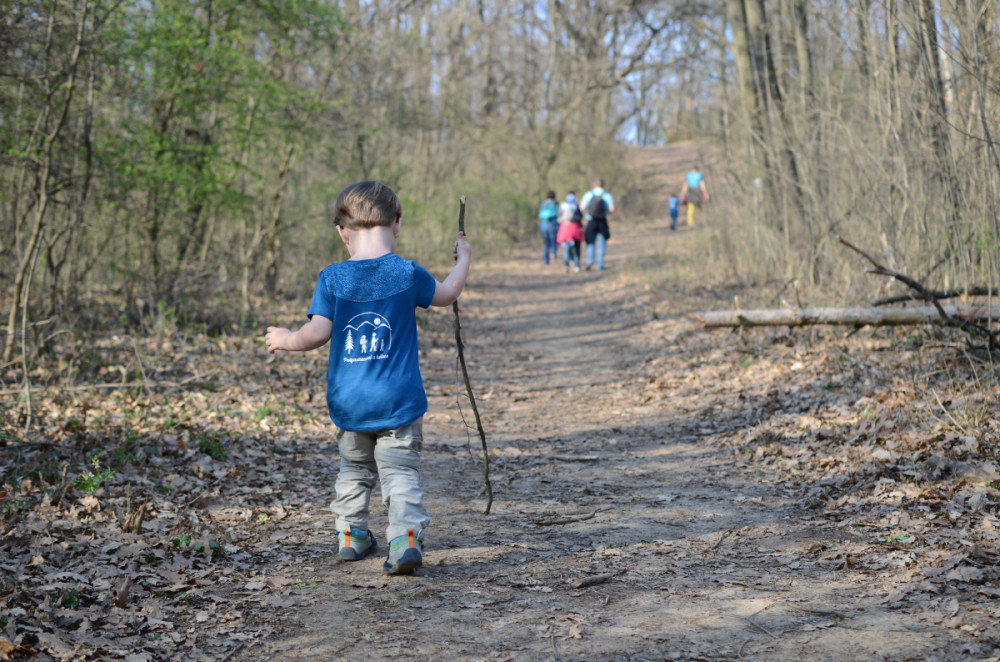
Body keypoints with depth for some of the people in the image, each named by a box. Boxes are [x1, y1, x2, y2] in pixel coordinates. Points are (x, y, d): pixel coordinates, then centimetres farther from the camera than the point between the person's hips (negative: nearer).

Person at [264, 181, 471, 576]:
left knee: (354, 469, 22)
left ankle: (351, 536, 29)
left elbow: (317, 333, -13)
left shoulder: (332, 279, -7)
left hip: (349, 404, 2)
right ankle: (406, 537, -16)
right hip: (397, 402, -2)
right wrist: (463, 260, 30)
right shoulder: (408, 274, -6)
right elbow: (446, 294, 12)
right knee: (401, 474, 0)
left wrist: (286, 340, 7)